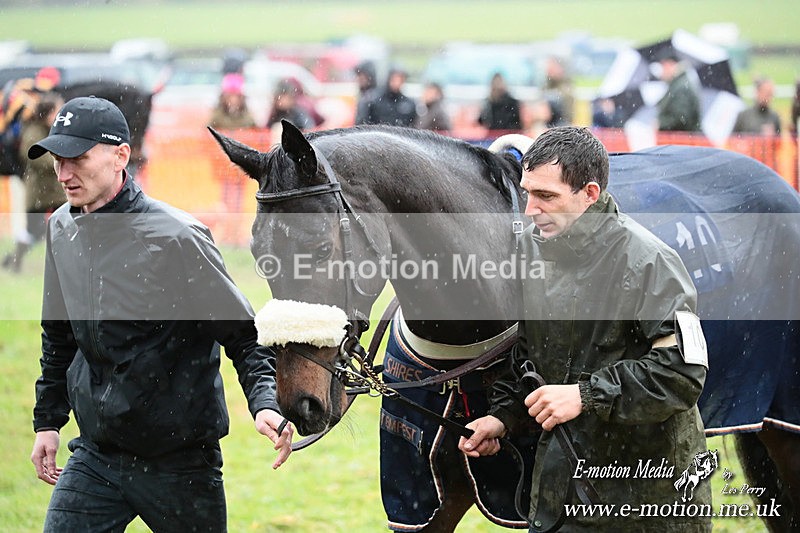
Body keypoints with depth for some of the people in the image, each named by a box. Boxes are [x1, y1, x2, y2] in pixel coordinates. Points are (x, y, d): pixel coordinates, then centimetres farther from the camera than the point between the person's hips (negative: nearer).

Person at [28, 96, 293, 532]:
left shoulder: (174, 237, -16)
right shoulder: (61, 229, 3)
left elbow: (243, 335, -13)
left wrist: (264, 403, -29)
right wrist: (48, 420, 19)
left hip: (179, 461, -5)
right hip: (93, 457, 5)